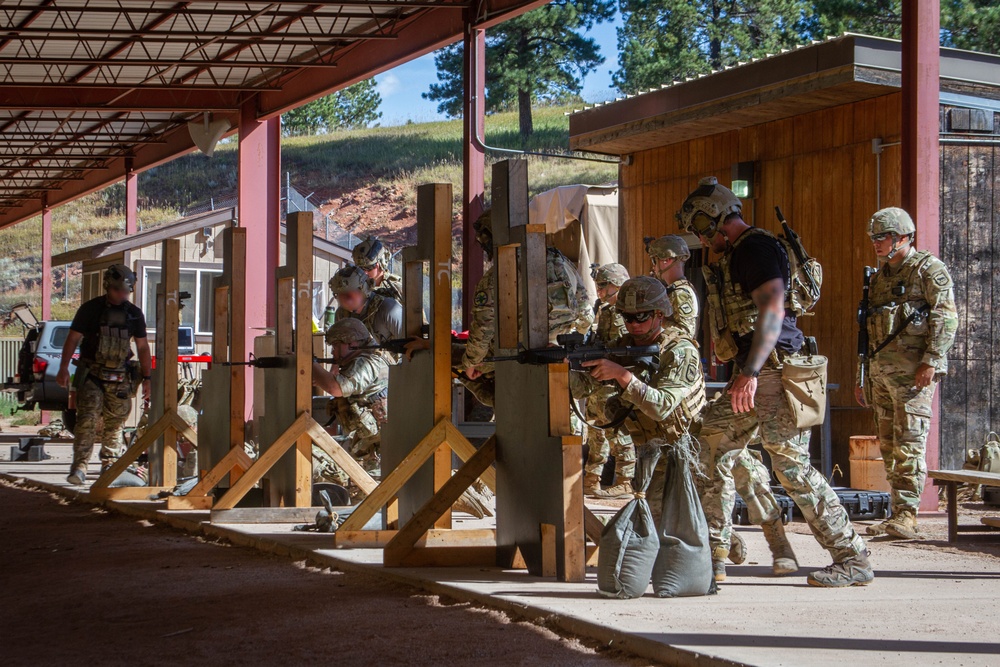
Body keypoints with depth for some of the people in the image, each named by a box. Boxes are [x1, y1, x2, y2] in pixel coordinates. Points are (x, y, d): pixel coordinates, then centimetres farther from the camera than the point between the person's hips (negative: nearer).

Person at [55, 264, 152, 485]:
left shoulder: (135, 314, 8)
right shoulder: (90, 309, -1)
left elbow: (142, 347, 13)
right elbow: (73, 339, 0)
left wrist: (146, 378, 9)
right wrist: (64, 368, -10)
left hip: (120, 378, 3)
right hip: (91, 375, -3)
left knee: (115, 423, 6)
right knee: (87, 419, -15)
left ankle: (109, 466, 18)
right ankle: (79, 467, -17)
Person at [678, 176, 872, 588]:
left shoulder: (756, 248, -12)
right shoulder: (735, 255, 20)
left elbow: (772, 309, -25)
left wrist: (749, 373, -31)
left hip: (774, 373, -11)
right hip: (752, 375, 11)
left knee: (791, 465, -11)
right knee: (712, 446, 11)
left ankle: (853, 560, -6)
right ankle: (712, 556, 15)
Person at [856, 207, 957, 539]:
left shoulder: (928, 269, -2)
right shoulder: (879, 277, 21)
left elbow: (946, 318, -11)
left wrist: (931, 361, -20)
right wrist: (861, 375, 20)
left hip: (912, 368, -8)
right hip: (880, 370, 8)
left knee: (909, 442, -12)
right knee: (888, 444, 6)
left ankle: (906, 515, -15)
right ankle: (898, 515, 9)